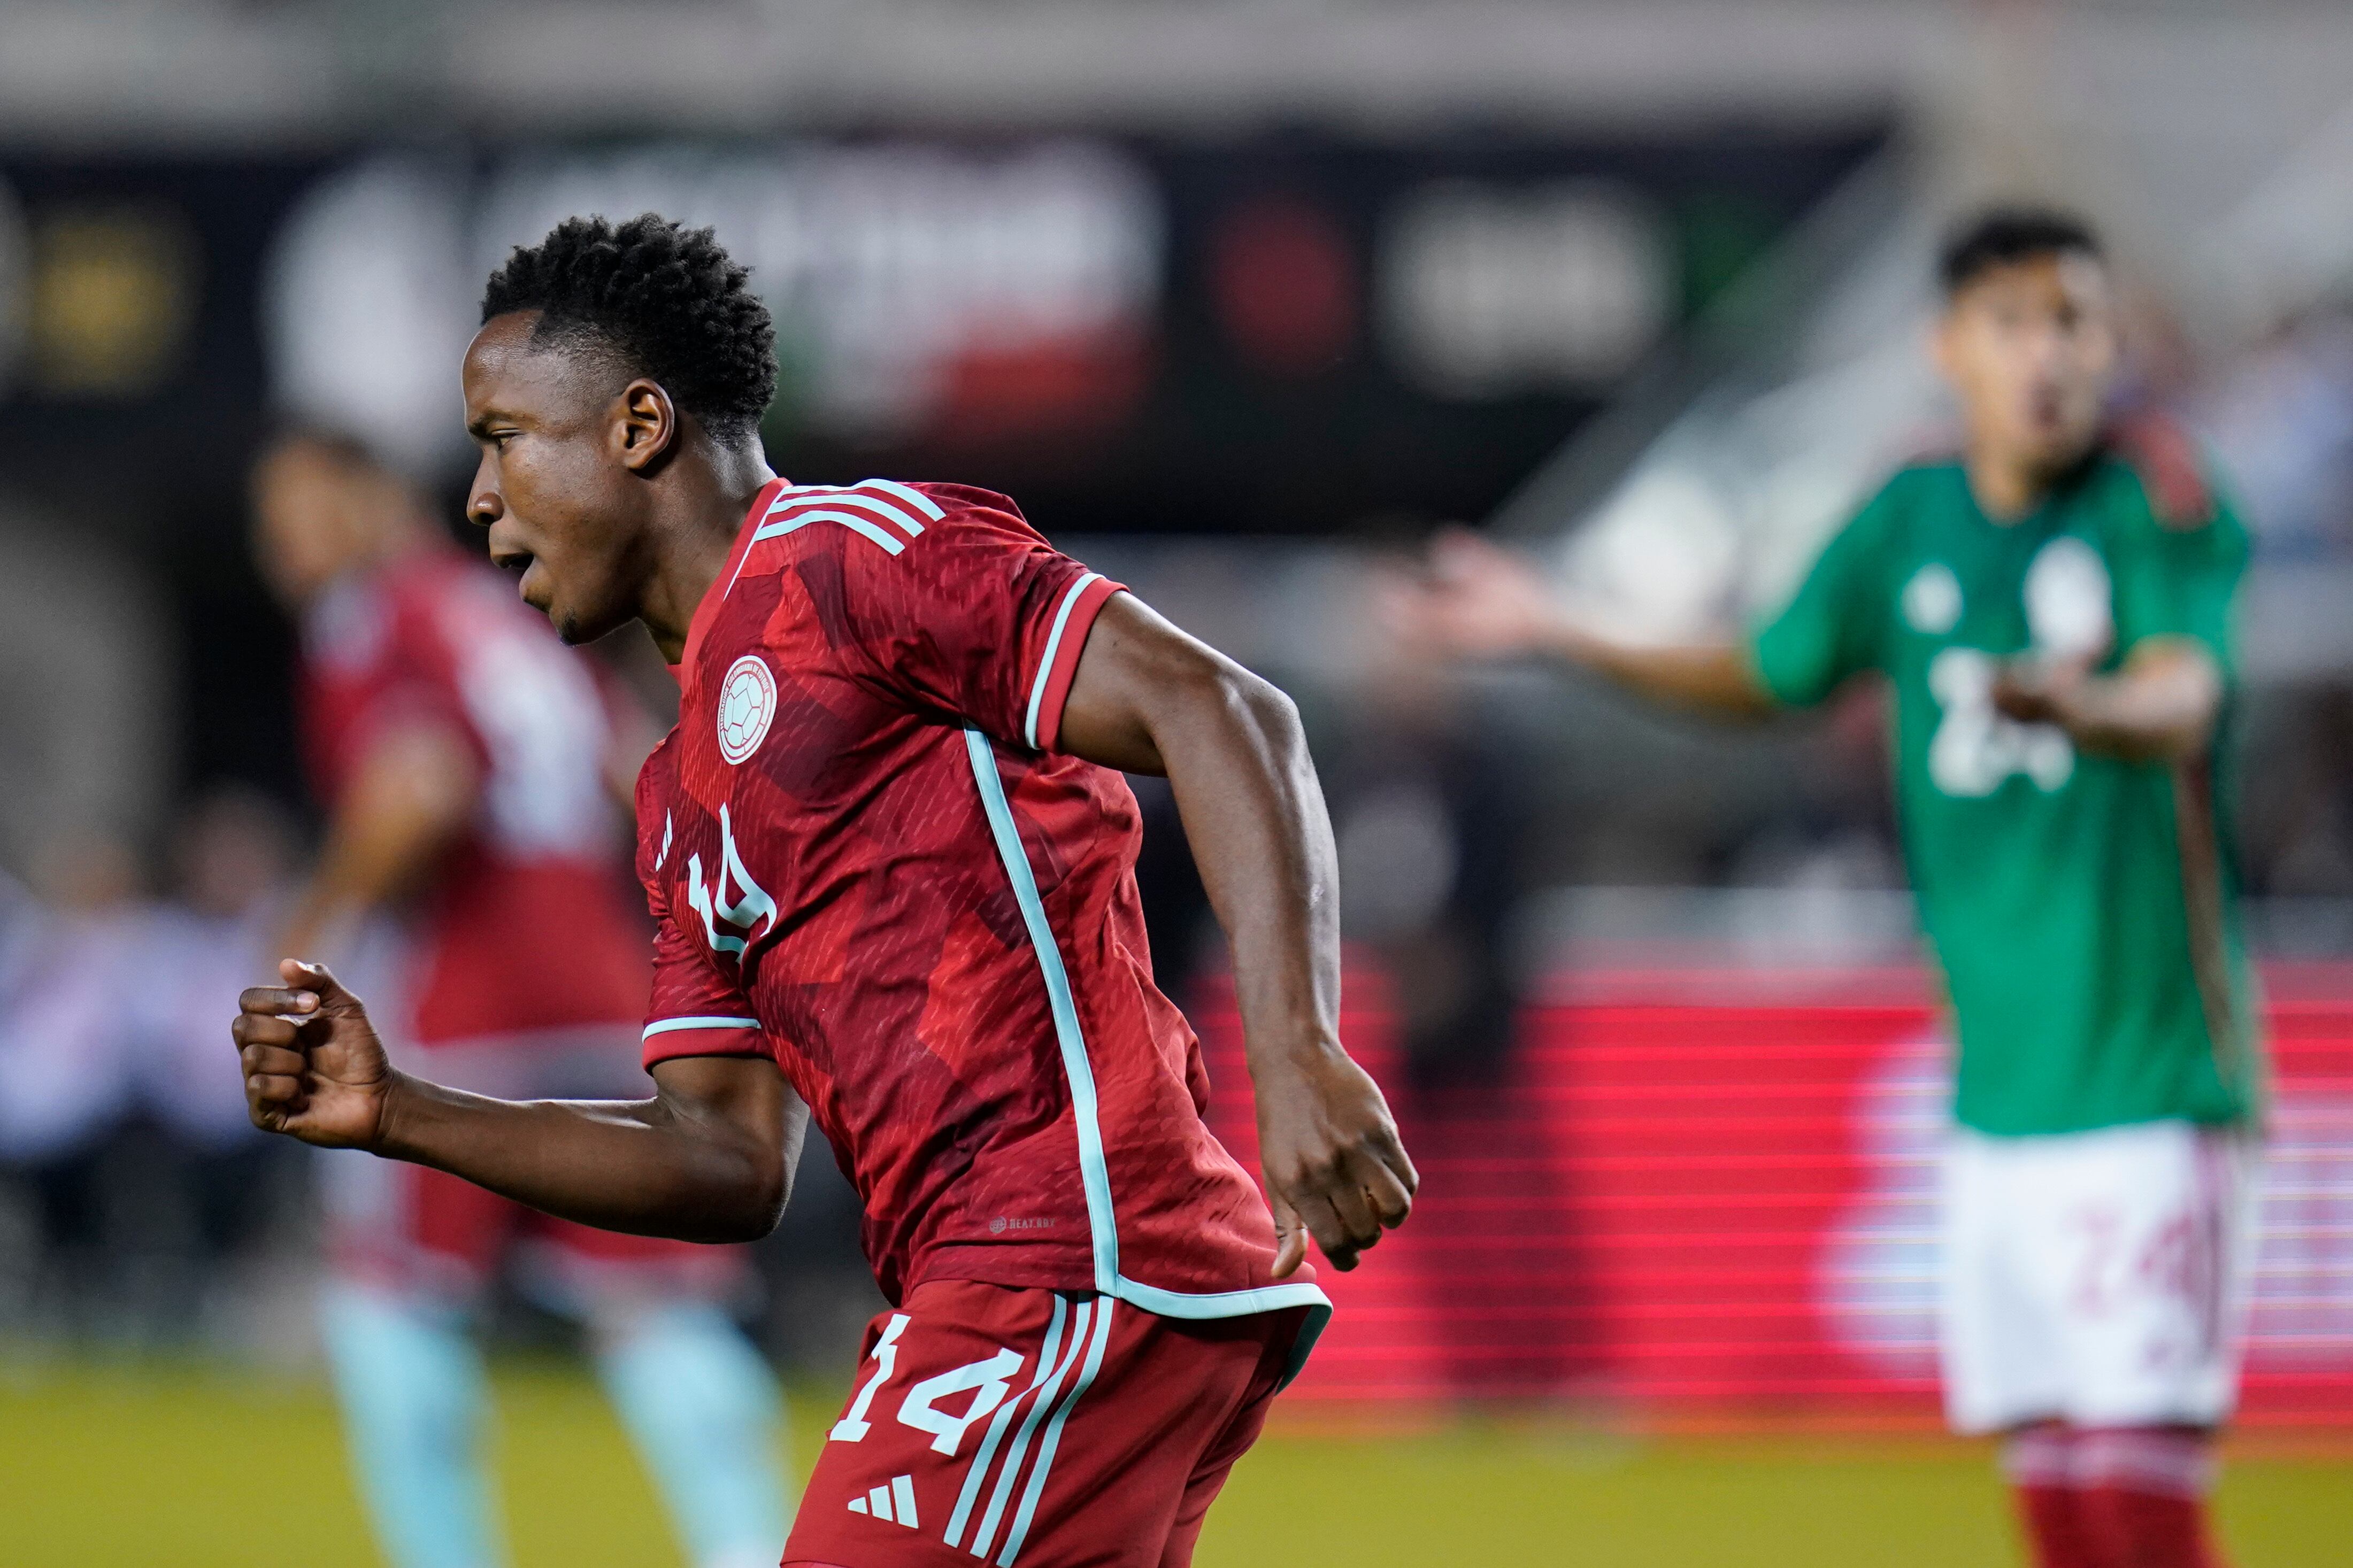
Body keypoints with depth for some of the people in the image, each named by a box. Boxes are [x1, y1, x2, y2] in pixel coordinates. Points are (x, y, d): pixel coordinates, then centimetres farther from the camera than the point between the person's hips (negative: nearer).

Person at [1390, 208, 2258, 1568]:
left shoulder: (2161, 503, -7)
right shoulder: (1916, 522, 9)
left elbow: (2183, 700, -25)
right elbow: (1774, 674, 26)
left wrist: (2076, 706, -47)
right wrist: (1562, 636, 22)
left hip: (2150, 1083, -6)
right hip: (1996, 1092, 6)